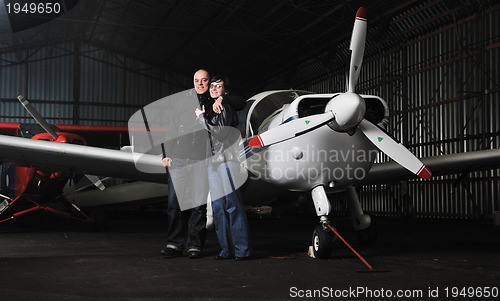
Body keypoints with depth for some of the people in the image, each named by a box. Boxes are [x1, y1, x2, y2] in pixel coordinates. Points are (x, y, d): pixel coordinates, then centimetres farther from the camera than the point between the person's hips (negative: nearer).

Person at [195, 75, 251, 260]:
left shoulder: (226, 108, -2)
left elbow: (219, 132, -13)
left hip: (227, 160, -8)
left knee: (233, 205, -10)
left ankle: (242, 249, -7)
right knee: (218, 207, 5)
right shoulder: (211, 108, 21)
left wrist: (202, 117, -4)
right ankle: (227, 249, 10)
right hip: (214, 162, 8)